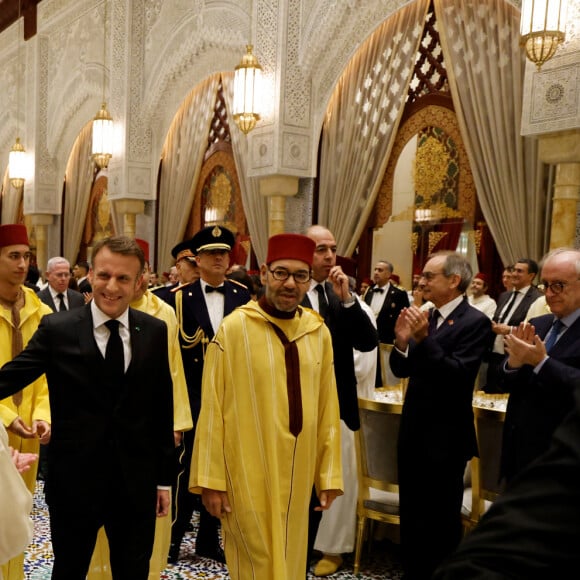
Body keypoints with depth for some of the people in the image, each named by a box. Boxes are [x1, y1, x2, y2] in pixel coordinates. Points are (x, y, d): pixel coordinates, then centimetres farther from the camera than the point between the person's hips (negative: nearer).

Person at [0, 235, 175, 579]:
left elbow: (162, 409, 4)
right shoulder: (57, 329, -6)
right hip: (74, 482, -2)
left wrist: (164, 478, 7)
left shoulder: (155, 331, 0)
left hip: (137, 484, 2)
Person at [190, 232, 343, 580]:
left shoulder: (319, 332, 1)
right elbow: (213, 408, -9)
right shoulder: (234, 328, -12)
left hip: (297, 472, 4)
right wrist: (211, 478, -9)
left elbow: (328, 407, 5)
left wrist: (330, 473, 6)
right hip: (248, 472, -4)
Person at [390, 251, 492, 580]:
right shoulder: (426, 317, 6)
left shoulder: (475, 322, -14)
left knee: (441, 519, 7)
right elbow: (402, 371, 4)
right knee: (412, 514, 19)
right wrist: (402, 342, -15)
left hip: (445, 437, -7)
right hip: (414, 432, 7)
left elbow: (456, 374, -24)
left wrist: (424, 339, -31)